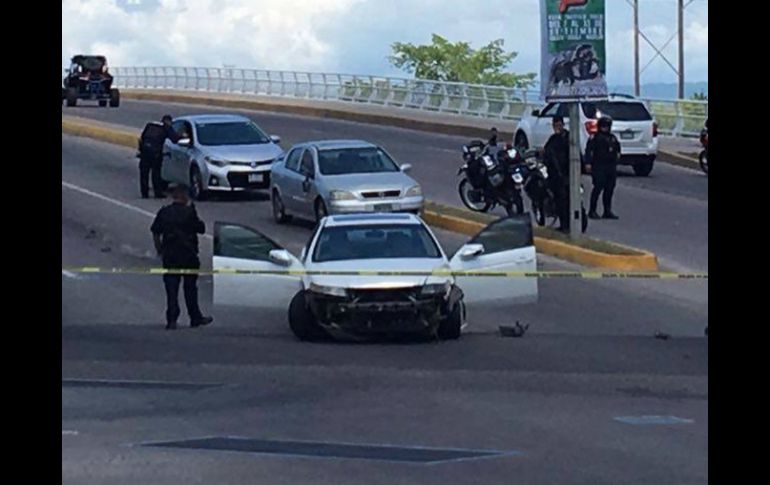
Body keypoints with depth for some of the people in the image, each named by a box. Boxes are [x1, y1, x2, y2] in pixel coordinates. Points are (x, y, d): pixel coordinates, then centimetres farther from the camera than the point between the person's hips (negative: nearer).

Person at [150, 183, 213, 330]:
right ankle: (195, 318, 19)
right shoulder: (189, 212, -11)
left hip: (169, 256, 2)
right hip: (188, 255, -2)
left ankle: (171, 320, -3)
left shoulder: (164, 212, 1)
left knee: (171, 289, 4)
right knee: (190, 288, 10)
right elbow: (201, 229, -3)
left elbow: (155, 233, 5)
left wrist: (160, 250, 16)